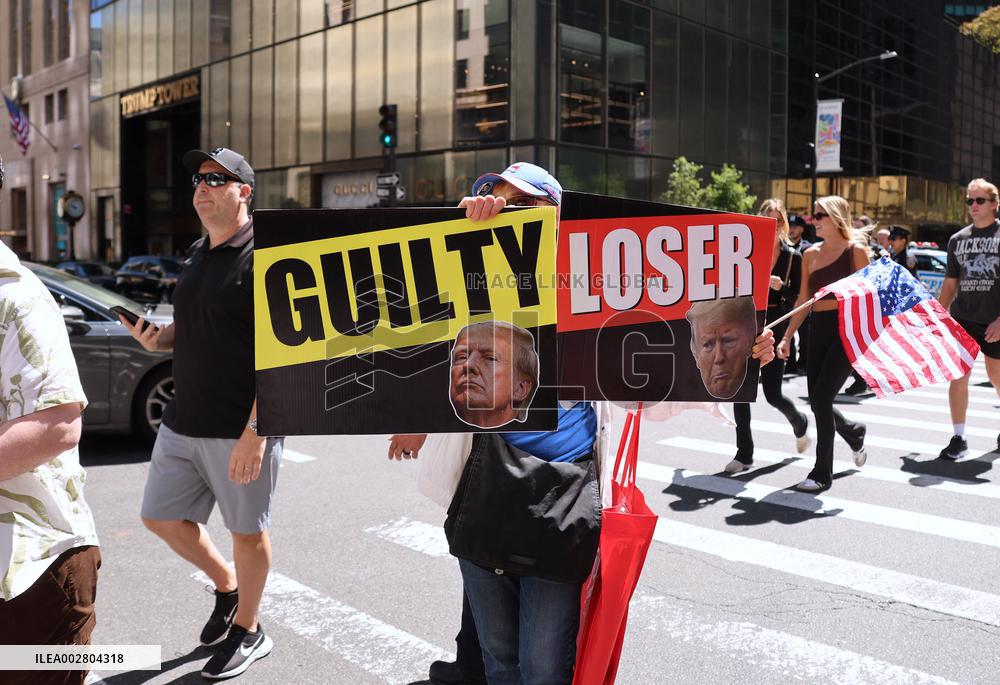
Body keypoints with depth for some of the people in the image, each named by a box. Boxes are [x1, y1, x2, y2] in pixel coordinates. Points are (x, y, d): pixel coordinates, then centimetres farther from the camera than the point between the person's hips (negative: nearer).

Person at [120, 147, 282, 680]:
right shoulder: (198, 254, 11)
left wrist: (255, 431, -24)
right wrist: (155, 338, 1)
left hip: (239, 430, -8)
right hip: (183, 422, 8)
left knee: (247, 532, 8)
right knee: (161, 518, 16)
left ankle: (247, 631, 28)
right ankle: (227, 586, 38)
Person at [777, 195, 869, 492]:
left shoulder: (855, 249, -3)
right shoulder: (811, 254, 12)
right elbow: (803, 300, 14)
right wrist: (786, 337, 9)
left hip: (846, 329, -6)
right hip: (818, 330, 6)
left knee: (821, 398, -11)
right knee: (817, 401, 7)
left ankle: (823, 473, 0)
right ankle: (854, 432, 40)